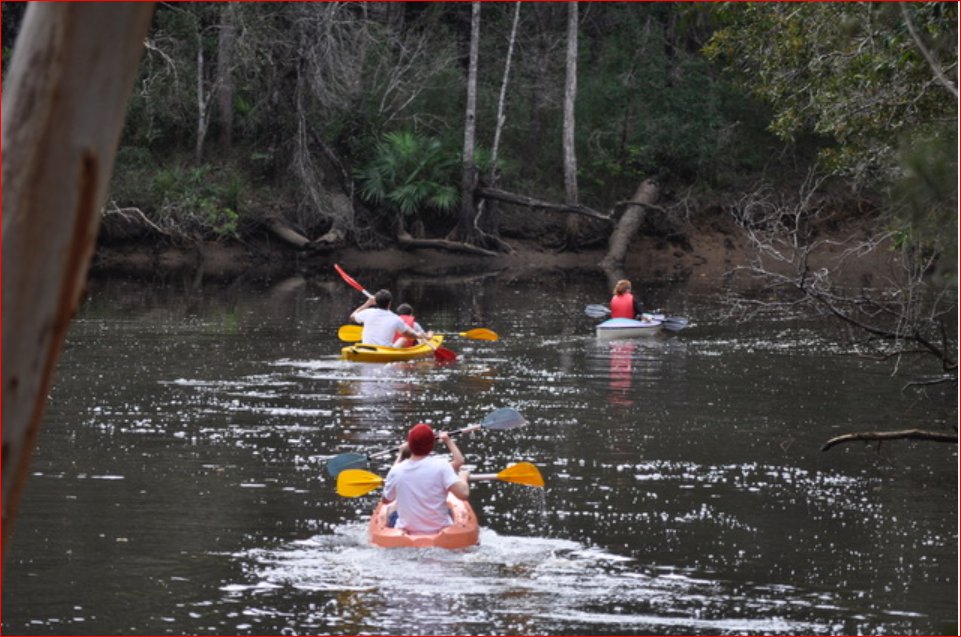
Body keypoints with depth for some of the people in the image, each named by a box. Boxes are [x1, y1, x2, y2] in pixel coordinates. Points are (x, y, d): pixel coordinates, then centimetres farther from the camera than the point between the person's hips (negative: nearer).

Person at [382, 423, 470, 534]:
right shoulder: (440, 466, -19)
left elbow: (386, 500, 5)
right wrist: (463, 477, 0)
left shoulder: (396, 471, -12)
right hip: (439, 529, -1)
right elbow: (464, 494, -23)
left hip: (406, 532, 1)